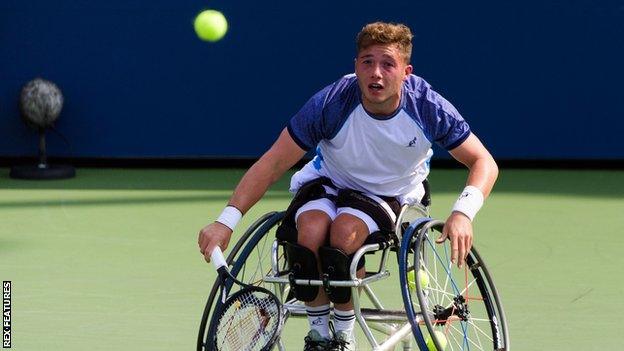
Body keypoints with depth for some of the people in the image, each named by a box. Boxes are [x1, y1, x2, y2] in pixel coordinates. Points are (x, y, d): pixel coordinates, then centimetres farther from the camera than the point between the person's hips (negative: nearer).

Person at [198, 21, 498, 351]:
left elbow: (483, 163, -13)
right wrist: (226, 221, -29)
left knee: (345, 234, -33)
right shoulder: (330, 103, -25)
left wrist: (463, 212, -33)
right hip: (328, 183, 1)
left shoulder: (429, 108, -23)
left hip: (390, 194, 0)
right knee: (312, 231, -33)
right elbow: (272, 164, -21)